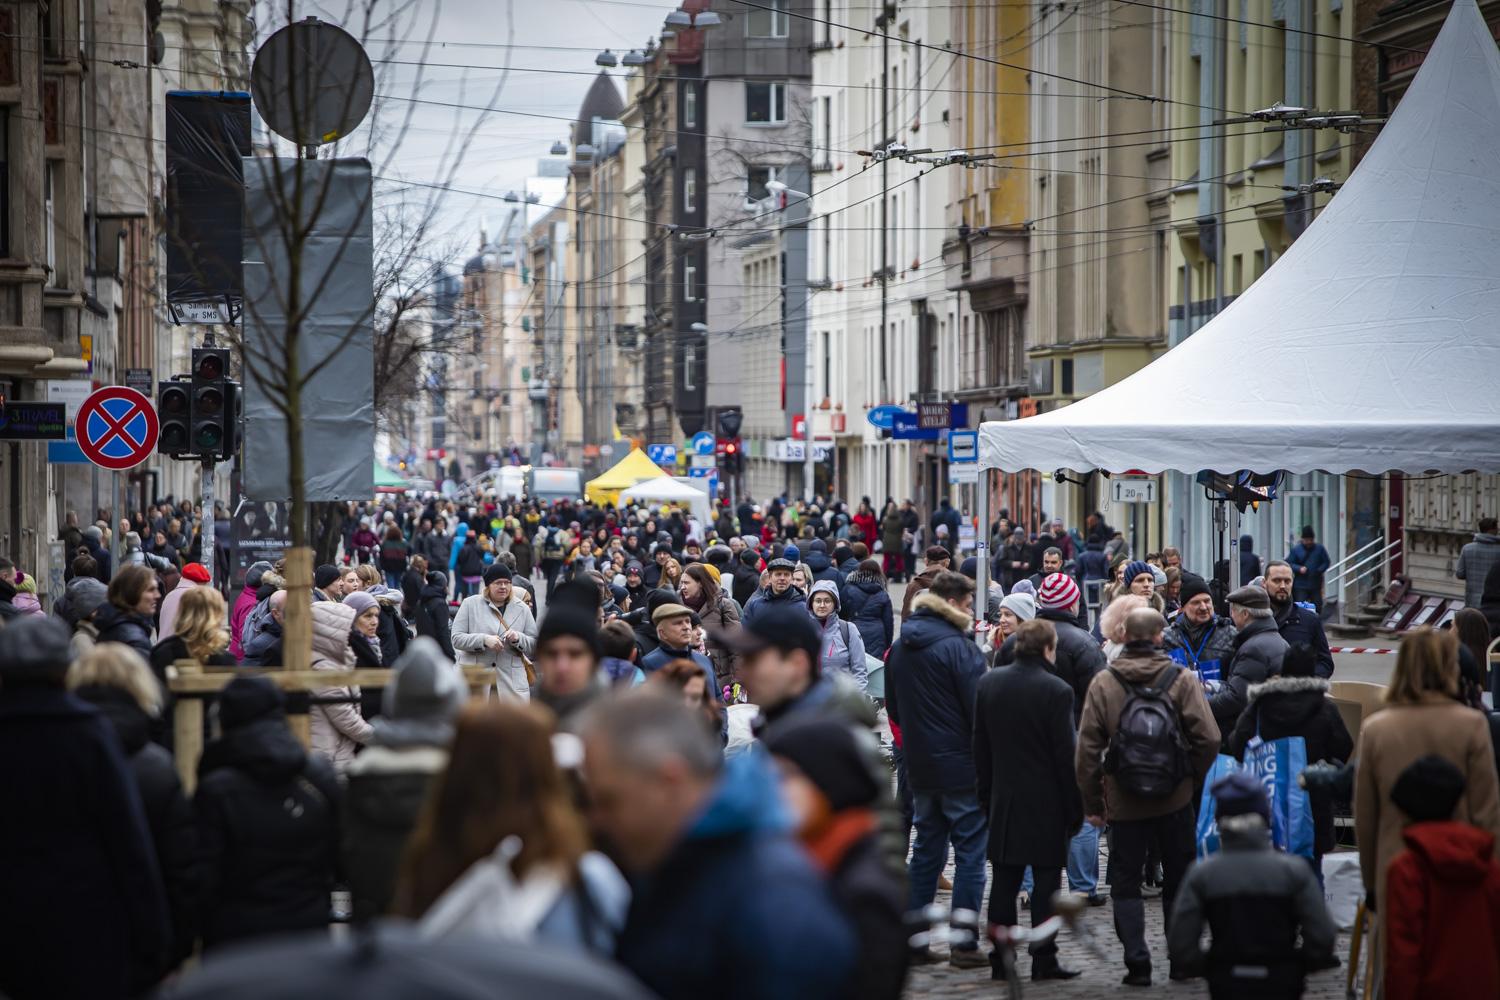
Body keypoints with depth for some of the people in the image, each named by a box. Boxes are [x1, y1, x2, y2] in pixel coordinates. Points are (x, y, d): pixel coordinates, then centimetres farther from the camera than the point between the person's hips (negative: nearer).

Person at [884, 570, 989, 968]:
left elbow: (893, 709, 17)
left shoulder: (899, 648, 9)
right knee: (970, 853, -1)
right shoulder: (959, 647, -15)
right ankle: (964, 944, -2)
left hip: (920, 767, 7)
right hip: (962, 765, -7)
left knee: (927, 850, 15)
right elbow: (979, 708, -16)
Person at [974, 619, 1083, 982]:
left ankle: (1000, 957, 9)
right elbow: (1065, 754, -11)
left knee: (1004, 881, 9)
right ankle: (1044, 959, 2)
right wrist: (1074, 807, -3)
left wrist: (986, 793, 16)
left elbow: (979, 745, 8)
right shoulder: (1056, 691, -13)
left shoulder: (988, 683, 2)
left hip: (1003, 799, 4)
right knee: (1046, 881, 2)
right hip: (1046, 801, -4)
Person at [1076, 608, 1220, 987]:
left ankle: (1137, 961, -1)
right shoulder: (1182, 679, -7)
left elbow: (1087, 749, -4)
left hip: (1123, 803, 0)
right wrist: (1193, 778, 7)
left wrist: (1092, 803, 4)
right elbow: (1209, 739, -10)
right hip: (1175, 801, 0)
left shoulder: (1103, 683, -4)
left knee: (1125, 883, 8)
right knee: (1179, 882, 15)